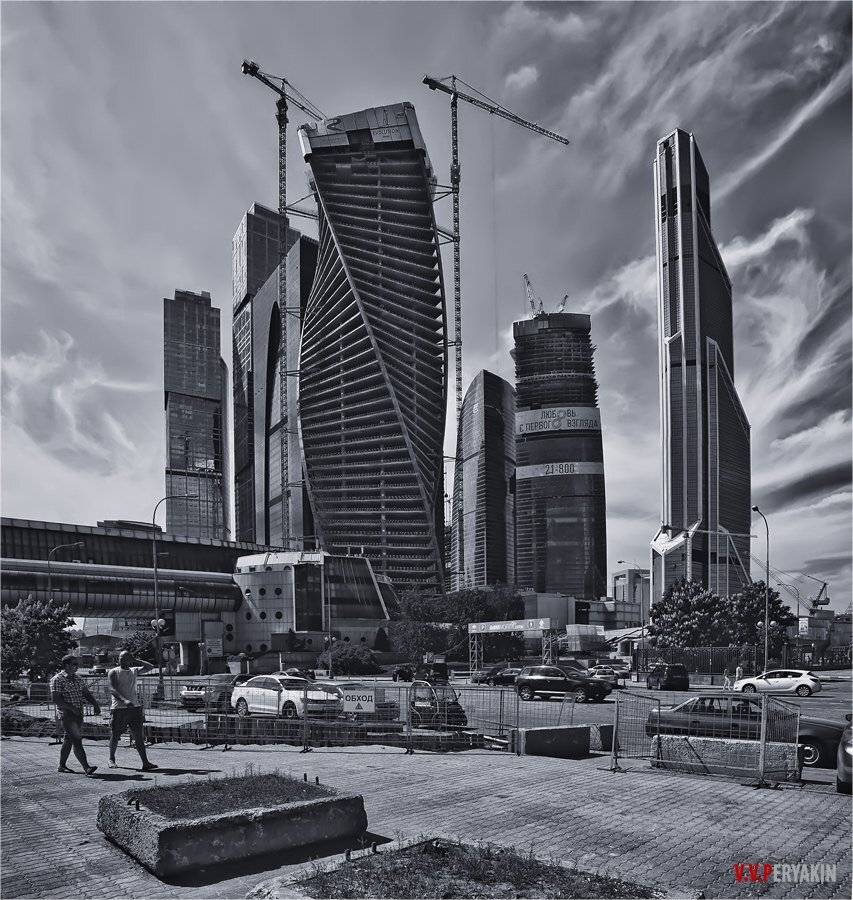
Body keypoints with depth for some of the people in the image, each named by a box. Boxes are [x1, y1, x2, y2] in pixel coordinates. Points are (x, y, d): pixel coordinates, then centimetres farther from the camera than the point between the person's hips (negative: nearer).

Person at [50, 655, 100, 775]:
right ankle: (86, 767, -20)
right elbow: (56, 699, -15)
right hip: (66, 714, -7)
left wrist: (96, 704, -2)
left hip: (78, 714, 7)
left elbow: (86, 693, 14)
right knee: (77, 741, -13)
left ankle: (62, 765, 26)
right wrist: (72, 708, -21)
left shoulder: (77, 679, 15)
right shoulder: (57, 679, -8)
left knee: (69, 740, 14)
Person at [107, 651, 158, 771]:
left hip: (135, 707, 3)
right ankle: (112, 759, 29)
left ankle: (145, 763, -9)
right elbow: (112, 690, -12)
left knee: (139, 736, -4)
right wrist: (124, 700, -27)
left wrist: (134, 660, 7)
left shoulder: (134, 671, 15)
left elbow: (149, 666, 16)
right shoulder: (113, 672, 0)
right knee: (115, 736, 7)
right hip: (118, 708, -3)